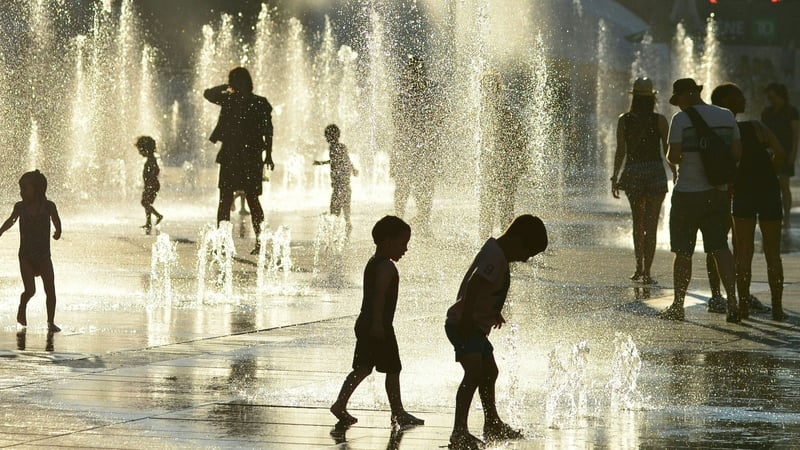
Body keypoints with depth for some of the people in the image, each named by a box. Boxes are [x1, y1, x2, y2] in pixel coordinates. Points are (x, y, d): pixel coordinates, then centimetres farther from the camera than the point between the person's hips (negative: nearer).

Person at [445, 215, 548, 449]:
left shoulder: (496, 251, 13)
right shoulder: (495, 257, -19)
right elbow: (473, 284, -30)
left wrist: (494, 312, 40)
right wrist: (466, 320, -35)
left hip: (476, 326, 11)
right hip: (464, 324, -11)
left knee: (489, 372, 24)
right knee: (474, 372, -25)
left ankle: (492, 425, 42)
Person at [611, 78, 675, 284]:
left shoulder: (624, 120, -2)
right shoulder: (659, 121, -6)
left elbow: (620, 152, -2)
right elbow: (668, 152, -3)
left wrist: (615, 177, 5)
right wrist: (675, 175, 9)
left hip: (633, 174, 2)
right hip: (655, 173, -2)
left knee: (638, 223, 19)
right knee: (651, 226, 0)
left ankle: (639, 268, 21)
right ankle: (646, 272, -5)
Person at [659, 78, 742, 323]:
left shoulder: (682, 119, -10)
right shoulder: (727, 117, 5)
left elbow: (674, 156, -15)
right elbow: (737, 153, 6)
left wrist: (670, 155, 7)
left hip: (688, 194, -4)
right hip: (718, 192, 4)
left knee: (683, 252, 5)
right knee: (720, 247, 4)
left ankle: (678, 306, 13)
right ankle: (732, 301, -11)